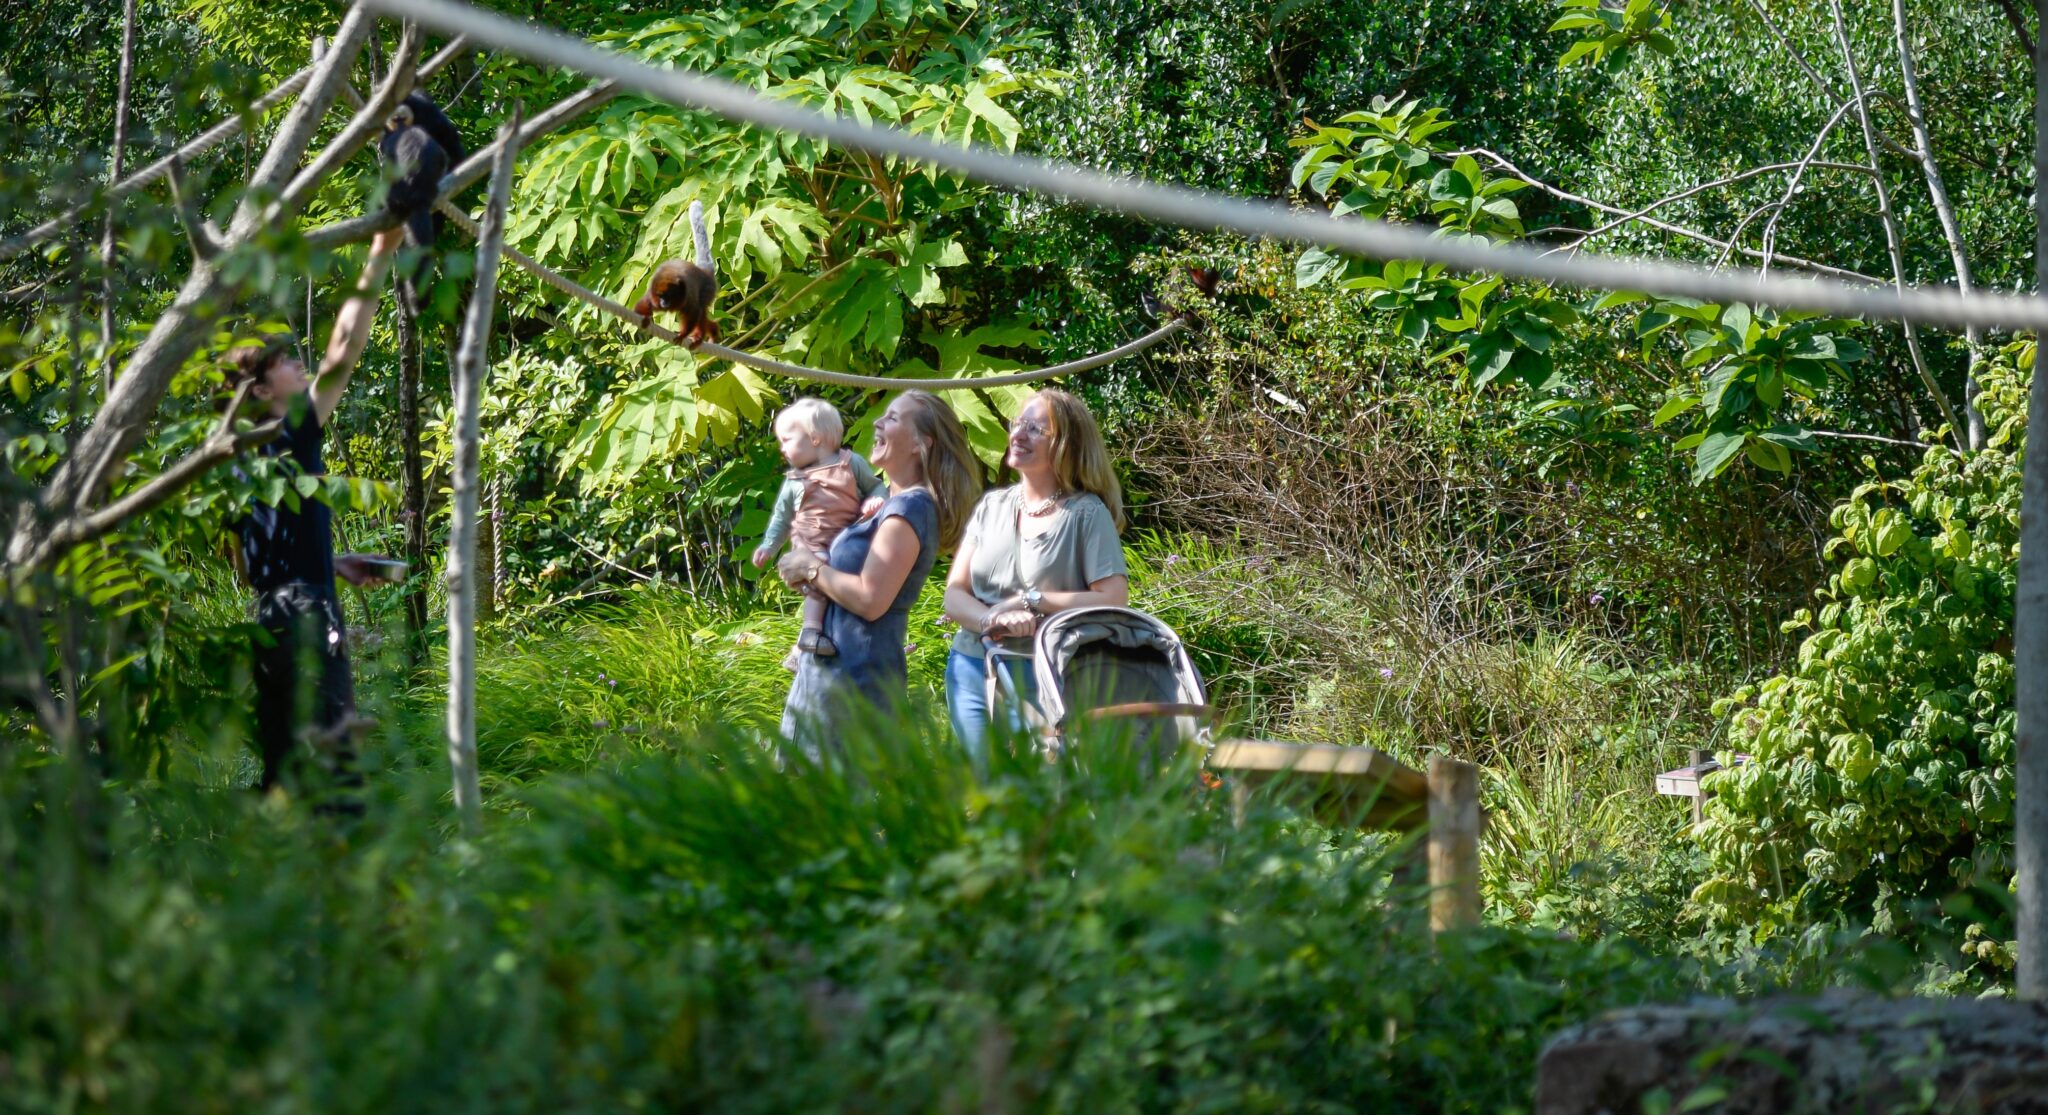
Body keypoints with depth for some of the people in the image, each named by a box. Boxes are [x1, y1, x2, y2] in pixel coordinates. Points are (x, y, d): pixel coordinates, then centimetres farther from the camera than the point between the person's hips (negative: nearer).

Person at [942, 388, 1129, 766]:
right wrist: (993, 619, -14)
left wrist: (1032, 601, -14)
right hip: (972, 671, 5)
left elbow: (1113, 602, -12)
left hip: (1042, 676, -5)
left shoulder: (1086, 513, -4)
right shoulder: (992, 506, 11)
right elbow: (955, 596, 7)